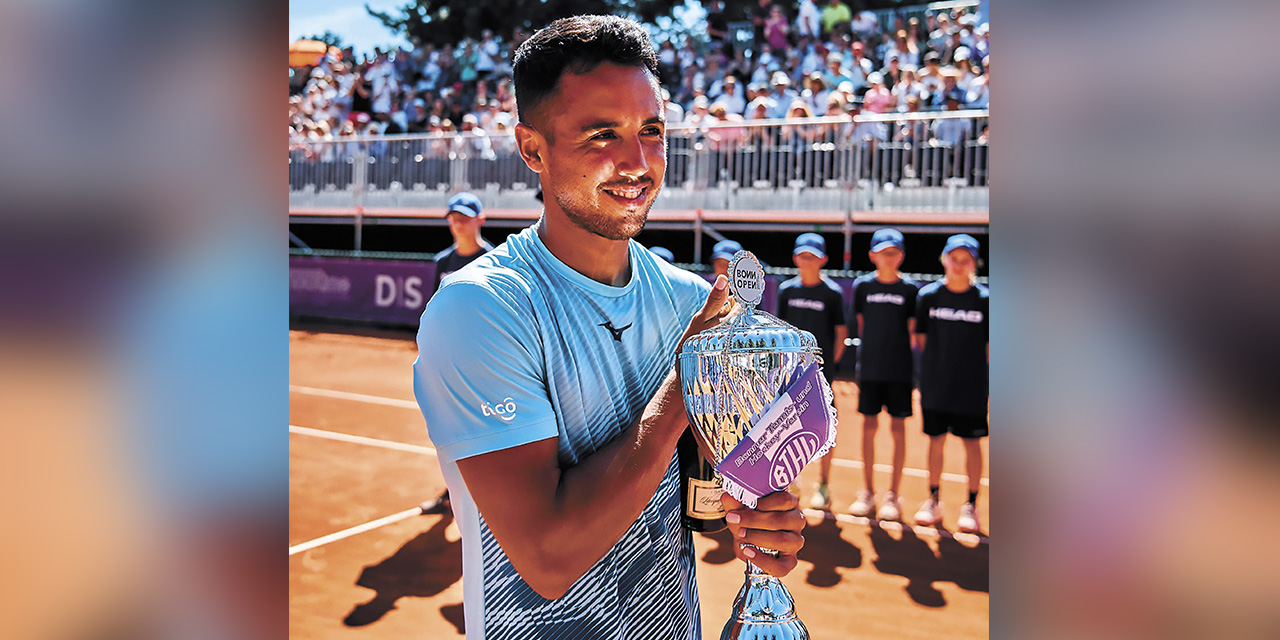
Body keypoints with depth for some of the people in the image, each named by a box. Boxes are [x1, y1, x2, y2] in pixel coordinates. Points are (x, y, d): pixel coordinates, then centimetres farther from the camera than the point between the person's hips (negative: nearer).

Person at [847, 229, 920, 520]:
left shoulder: (911, 289, -1)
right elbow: (861, 325, 9)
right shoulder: (862, 285, 2)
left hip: (900, 368, -1)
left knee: (898, 428, 2)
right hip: (869, 366, 1)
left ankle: (893, 495, 11)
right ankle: (868, 491, 17)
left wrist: (900, 350, -6)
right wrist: (870, 349, 3)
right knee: (869, 427, 6)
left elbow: (913, 331, 5)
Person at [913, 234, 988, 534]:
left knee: (972, 443, 5)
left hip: (972, 386, -1)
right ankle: (933, 500, 23)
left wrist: (975, 369, -4)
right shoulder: (928, 296, 0)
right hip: (935, 384, 1)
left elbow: (990, 345, 1)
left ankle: (971, 504, 18)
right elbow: (920, 337, 7)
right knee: (935, 440, 9)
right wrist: (939, 364, 3)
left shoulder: (984, 300, -4)